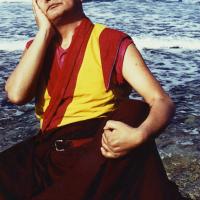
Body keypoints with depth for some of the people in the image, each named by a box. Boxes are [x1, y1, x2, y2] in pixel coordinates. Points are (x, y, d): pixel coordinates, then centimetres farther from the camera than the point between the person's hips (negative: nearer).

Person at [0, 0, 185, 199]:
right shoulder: (37, 48, 15)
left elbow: (162, 101, -4)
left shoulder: (112, 43, 2)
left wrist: (139, 135, -26)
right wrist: (45, 30, -1)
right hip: (47, 154, 2)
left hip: (100, 154, -1)